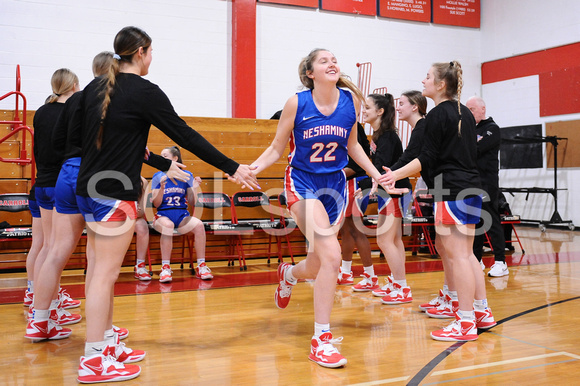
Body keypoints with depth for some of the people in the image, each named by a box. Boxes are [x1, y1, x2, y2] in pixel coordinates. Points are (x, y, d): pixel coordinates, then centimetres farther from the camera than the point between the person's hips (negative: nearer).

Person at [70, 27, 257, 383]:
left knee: (102, 270, 14)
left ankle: (106, 345, 24)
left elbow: (78, 132, 18)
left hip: (90, 188, 8)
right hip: (115, 194, -8)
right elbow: (185, 136, -12)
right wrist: (232, 168, -8)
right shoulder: (144, 91, -11)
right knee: (106, 273, -3)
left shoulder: (95, 88, 11)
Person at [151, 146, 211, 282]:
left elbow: (192, 203, 7)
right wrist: (161, 187, -16)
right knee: (167, 225, -38)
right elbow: (156, 204, -3)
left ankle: (201, 266, -22)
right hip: (163, 215, -1)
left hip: (182, 215, 1)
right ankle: (165, 268, -30)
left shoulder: (187, 175, 7)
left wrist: (195, 188, -9)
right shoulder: (158, 177, 4)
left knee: (198, 225, -31)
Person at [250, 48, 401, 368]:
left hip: (335, 185, 4)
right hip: (302, 183, -4)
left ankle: (288, 274, 46)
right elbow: (276, 149, -2)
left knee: (316, 267, 7)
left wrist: (377, 175, 9)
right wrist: (250, 170, -19)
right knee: (331, 254, -22)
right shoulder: (296, 103, -11)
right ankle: (321, 340, -7)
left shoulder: (351, 100, -2)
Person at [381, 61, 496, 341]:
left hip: (451, 192, -9)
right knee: (465, 253, 16)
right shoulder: (464, 113, 16)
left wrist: (397, 174, -17)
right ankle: (482, 311, 22)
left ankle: (465, 323, -3)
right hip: (471, 189, 9)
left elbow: (427, 159, -13)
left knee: (457, 256, -7)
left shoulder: (437, 115, -9)